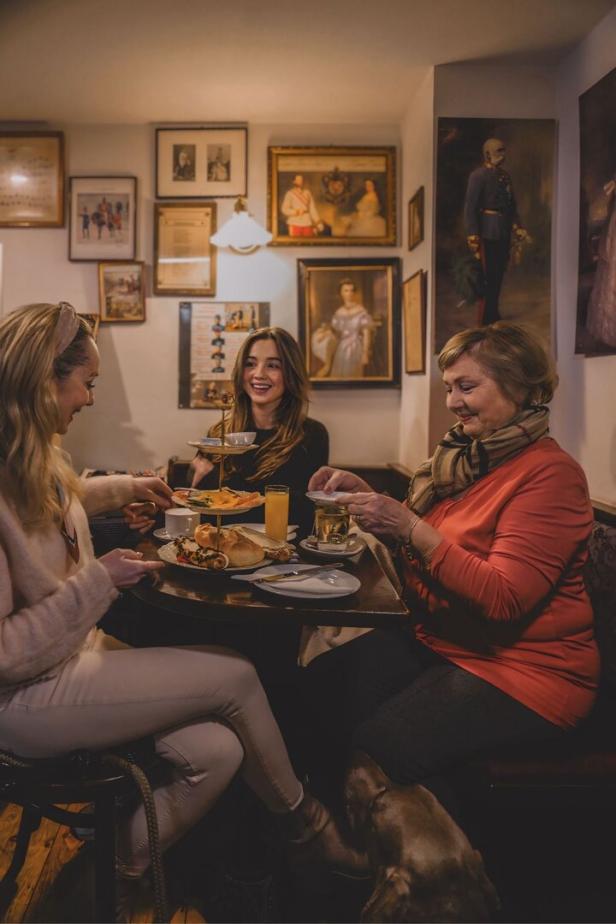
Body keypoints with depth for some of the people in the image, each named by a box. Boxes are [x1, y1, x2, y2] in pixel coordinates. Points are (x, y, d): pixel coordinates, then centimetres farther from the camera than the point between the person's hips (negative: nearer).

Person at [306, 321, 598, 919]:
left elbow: (504, 598, -24)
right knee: (315, 688, -8)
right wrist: (367, 497, -1)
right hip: (438, 642, 8)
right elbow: (417, 543, 15)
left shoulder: (549, 473, -15)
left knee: (377, 747, -19)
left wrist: (410, 527, -28)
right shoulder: (465, 455, 7)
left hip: (520, 668, -7)